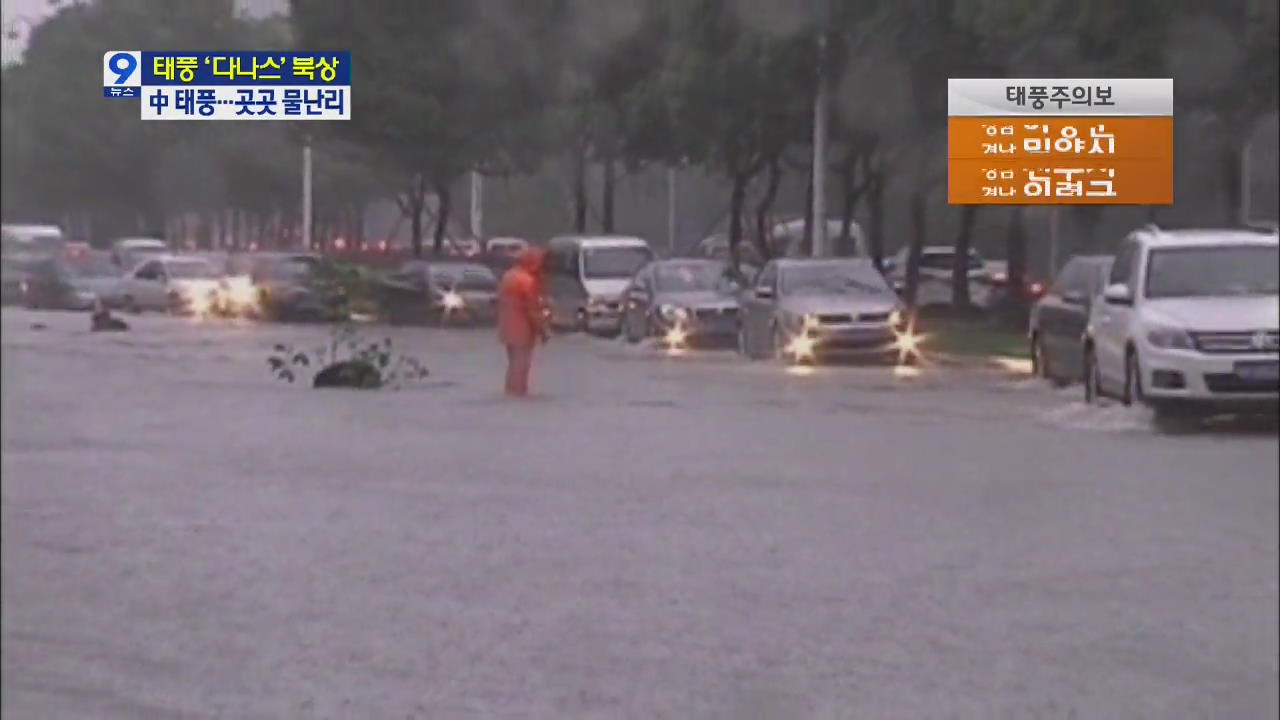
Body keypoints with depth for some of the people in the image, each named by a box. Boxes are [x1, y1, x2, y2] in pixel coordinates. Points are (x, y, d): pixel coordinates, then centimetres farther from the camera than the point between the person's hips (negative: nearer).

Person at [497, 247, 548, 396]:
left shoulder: (508, 276, 9)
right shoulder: (528, 281, -19)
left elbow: (502, 301, 15)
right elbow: (533, 310, -18)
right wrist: (542, 330, -11)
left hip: (508, 327, 9)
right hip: (522, 328, -9)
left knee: (514, 360, 17)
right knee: (522, 361, -3)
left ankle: (511, 389, 20)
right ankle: (518, 390, -2)